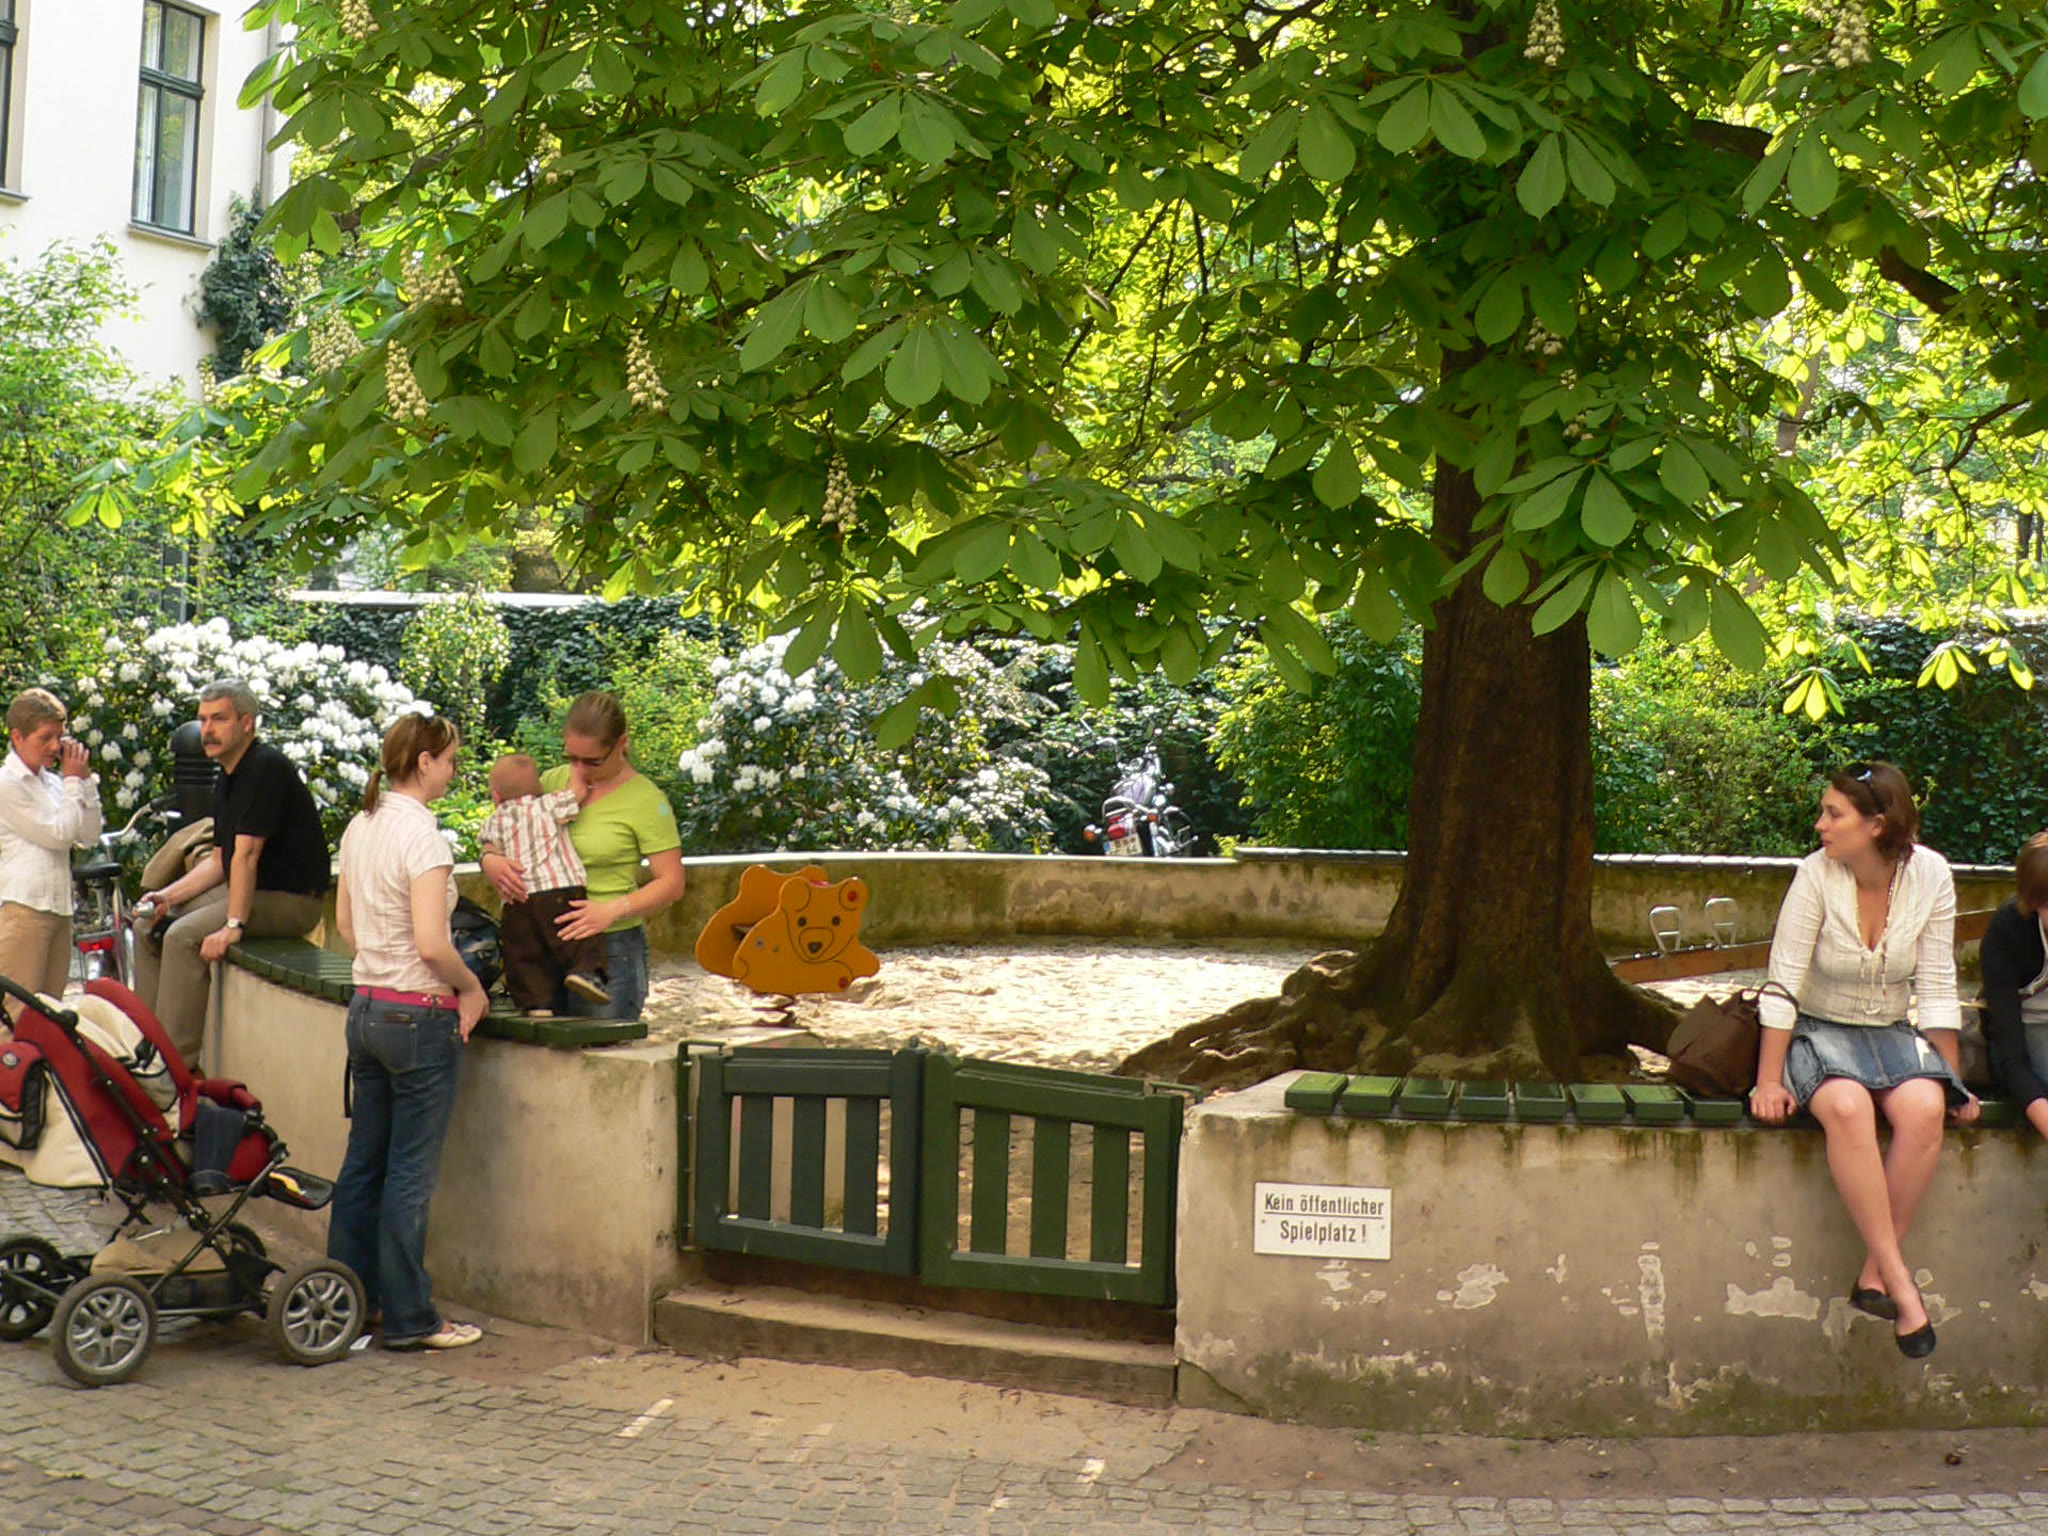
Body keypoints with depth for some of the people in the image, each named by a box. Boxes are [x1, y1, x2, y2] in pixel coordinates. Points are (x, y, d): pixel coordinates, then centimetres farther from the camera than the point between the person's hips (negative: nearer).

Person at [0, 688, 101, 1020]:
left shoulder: (52, 782, 15)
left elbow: (89, 837, 12)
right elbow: (59, 834, -12)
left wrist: (86, 781, 6)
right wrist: (74, 781, -2)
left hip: (58, 908, 8)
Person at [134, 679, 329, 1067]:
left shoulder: (266, 768, -17)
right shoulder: (226, 775, 14)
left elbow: (246, 853, -24)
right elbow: (220, 859, 17)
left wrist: (234, 925, -28)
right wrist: (168, 895, 3)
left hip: (291, 900, -10)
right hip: (248, 889, 10)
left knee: (184, 936, -24)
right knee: (148, 926, 8)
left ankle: (179, 1065, -21)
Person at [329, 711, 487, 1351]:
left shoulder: (359, 828, 8)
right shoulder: (422, 835, -18)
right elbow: (431, 944, -24)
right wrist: (471, 988, -10)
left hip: (366, 1006, 8)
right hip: (419, 1015, -8)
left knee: (363, 1161, 15)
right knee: (410, 1173, 0)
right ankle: (408, 1318, 8)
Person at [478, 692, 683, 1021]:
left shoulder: (645, 800, -8)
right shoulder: (553, 782, 8)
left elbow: (671, 882, -9)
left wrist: (612, 911, -23)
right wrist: (490, 860, -10)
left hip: (611, 949, -5)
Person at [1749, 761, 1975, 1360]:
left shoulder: (1930, 875, -8)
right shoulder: (1816, 874, -14)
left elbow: (1937, 988, -2)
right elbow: (1783, 984, -13)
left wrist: (1951, 1079, -1)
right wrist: (1768, 1081, -14)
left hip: (1892, 1032, 2)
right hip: (1820, 1031, -2)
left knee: (1924, 1109, -31)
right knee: (1847, 1108, -35)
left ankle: (1874, 1275, -21)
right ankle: (1899, 1281, -30)